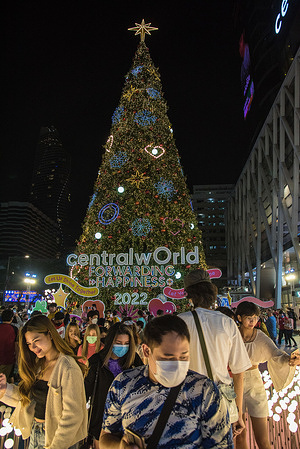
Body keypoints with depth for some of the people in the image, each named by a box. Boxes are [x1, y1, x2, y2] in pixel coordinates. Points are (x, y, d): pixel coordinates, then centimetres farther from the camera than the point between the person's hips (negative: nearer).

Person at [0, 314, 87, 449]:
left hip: (58, 436, -7)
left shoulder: (68, 369, -24)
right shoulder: (37, 365, 1)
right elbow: (26, 398, 4)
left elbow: (72, 416, -23)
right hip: (35, 432, 7)